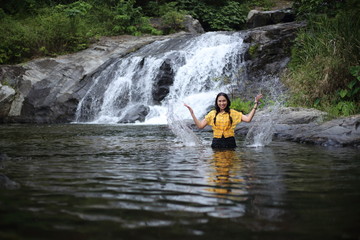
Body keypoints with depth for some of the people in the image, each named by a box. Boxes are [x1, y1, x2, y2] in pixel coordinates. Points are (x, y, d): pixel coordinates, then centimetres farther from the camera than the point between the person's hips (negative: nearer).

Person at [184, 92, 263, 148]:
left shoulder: (233, 113, 5)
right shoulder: (212, 114, 10)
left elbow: (248, 119, -4)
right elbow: (200, 125, 5)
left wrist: (256, 104, -6)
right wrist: (192, 112, 2)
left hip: (229, 142, -1)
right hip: (216, 143, 1)